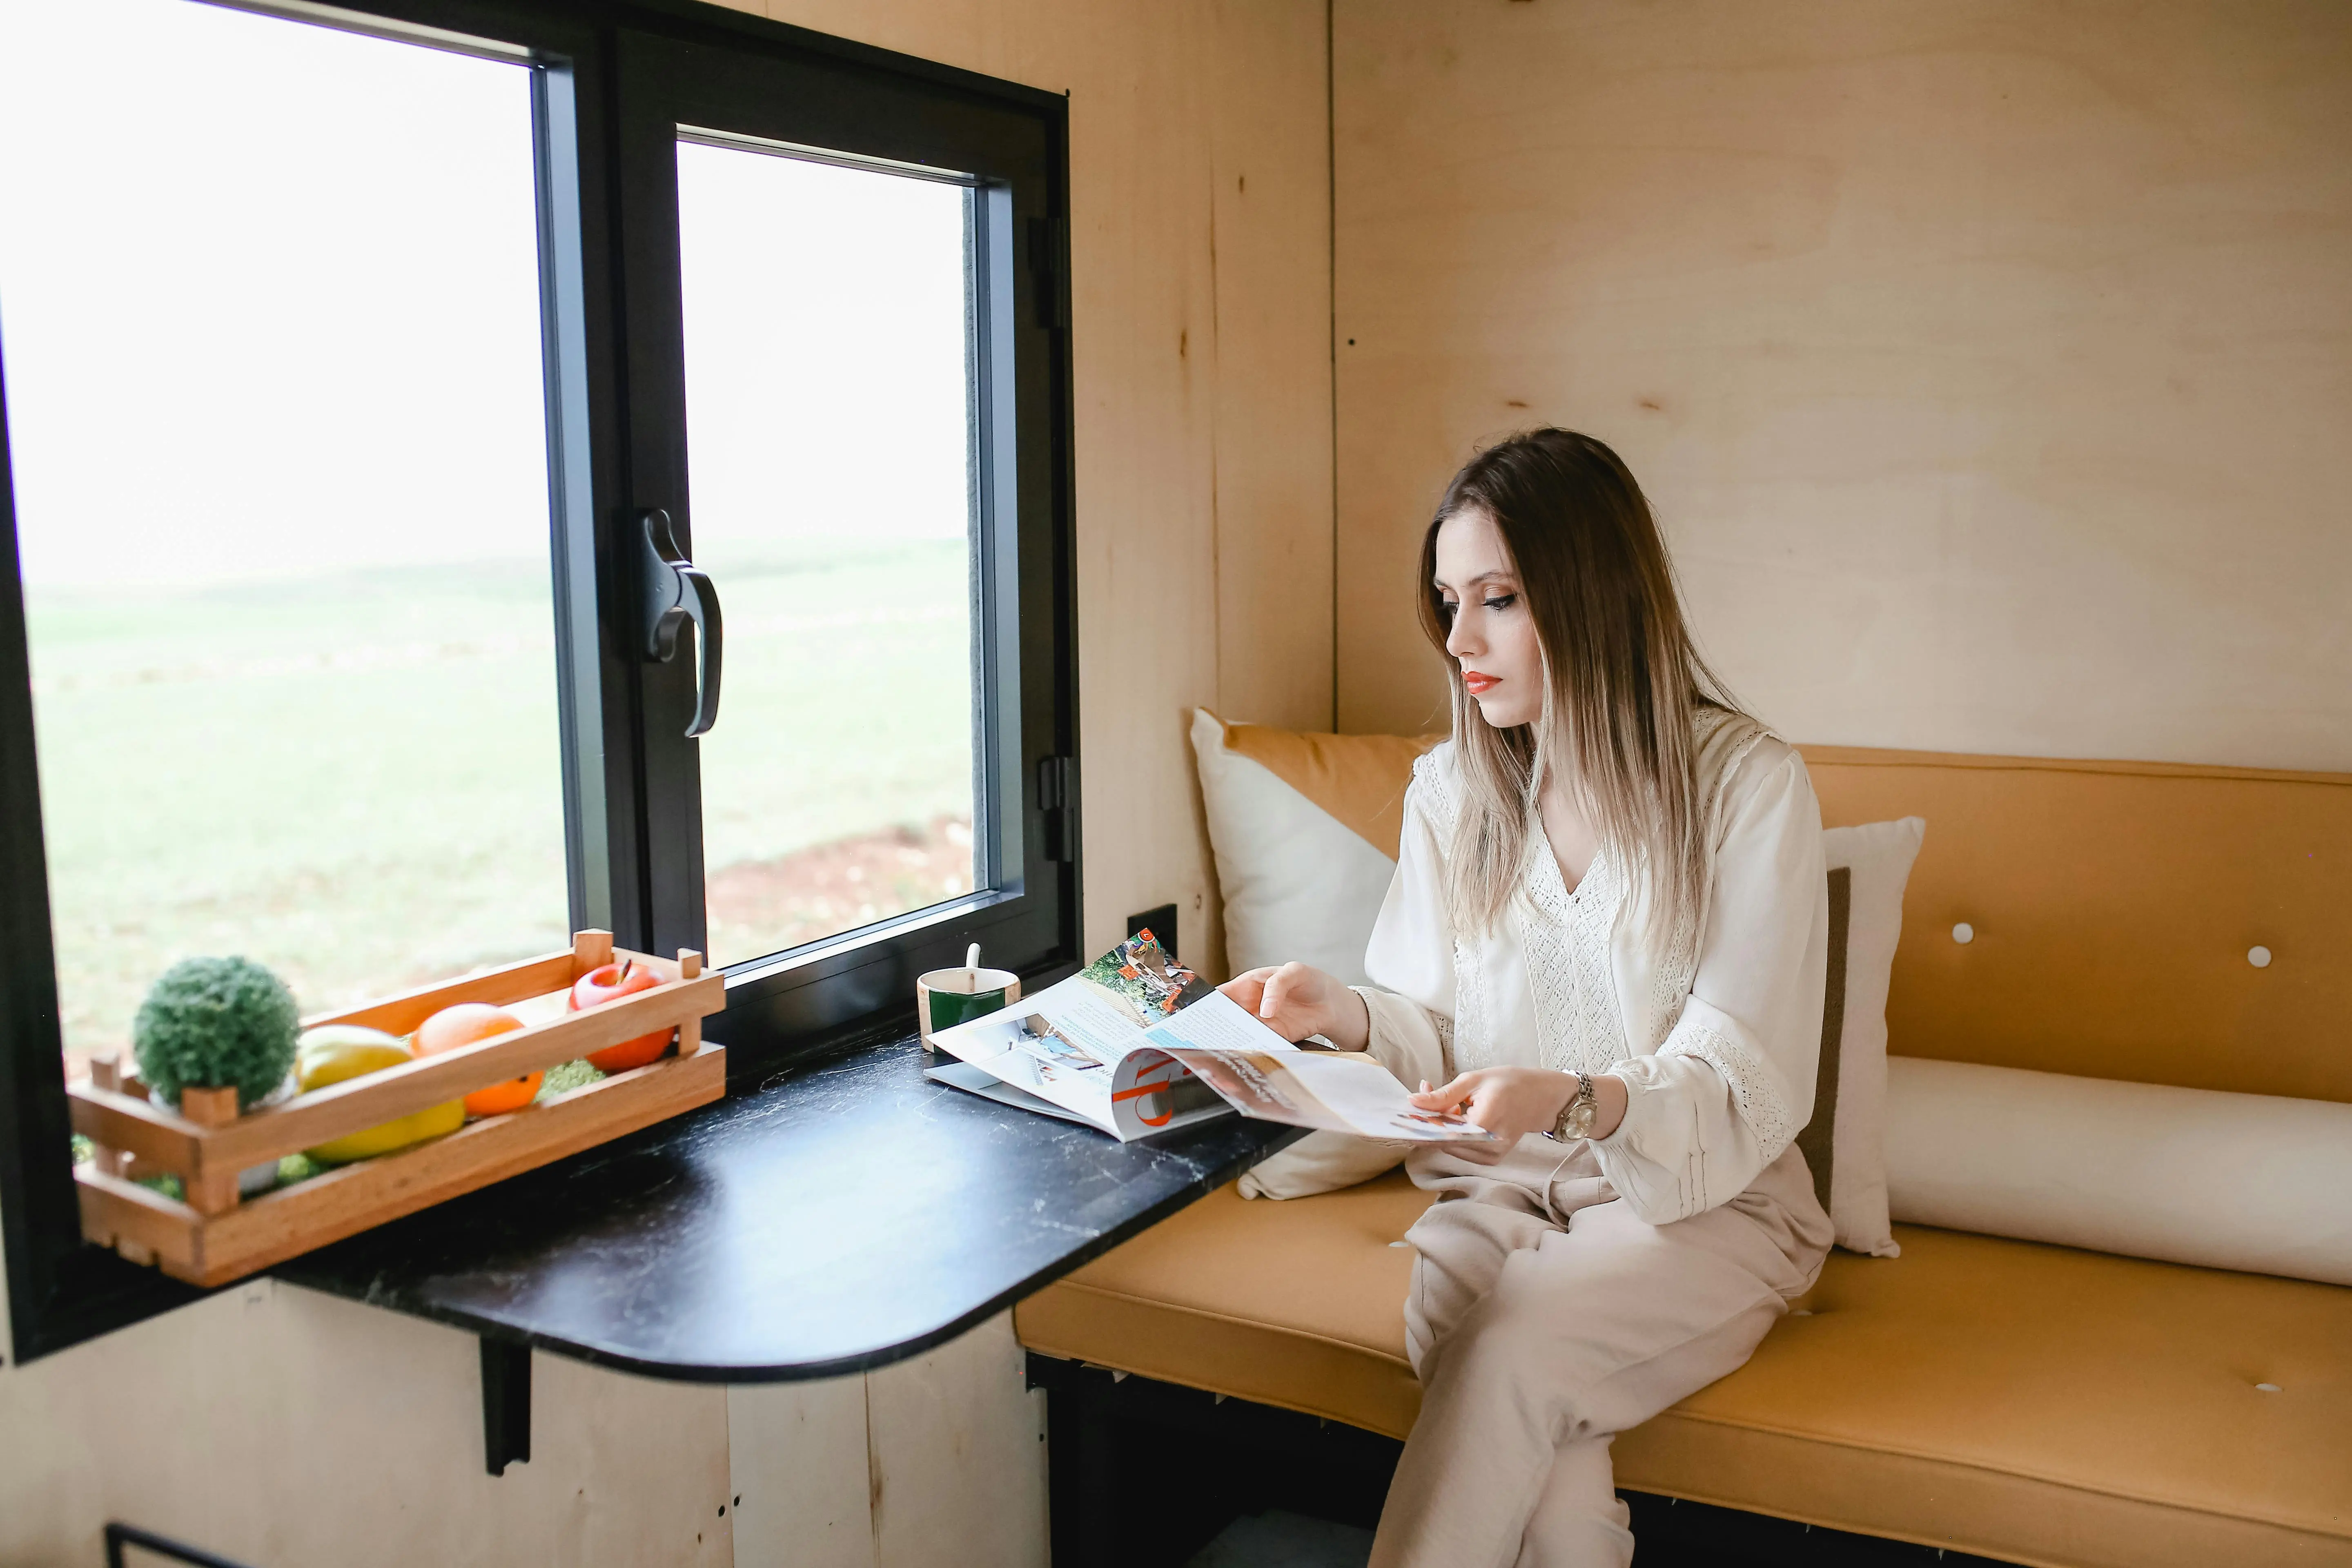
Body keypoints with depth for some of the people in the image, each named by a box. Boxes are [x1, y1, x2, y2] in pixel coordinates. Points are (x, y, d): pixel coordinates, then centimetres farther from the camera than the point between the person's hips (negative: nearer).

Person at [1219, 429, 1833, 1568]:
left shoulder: (1748, 784, -9)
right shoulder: (1449, 790, 5)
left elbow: (1739, 1089, -13)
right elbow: (1443, 1041, 8)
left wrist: (1574, 1101, -32)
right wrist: (1346, 1014, -13)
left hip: (1699, 1203, -3)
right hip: (1495, 1187, 3)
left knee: (1512, 1343, -32)